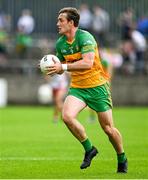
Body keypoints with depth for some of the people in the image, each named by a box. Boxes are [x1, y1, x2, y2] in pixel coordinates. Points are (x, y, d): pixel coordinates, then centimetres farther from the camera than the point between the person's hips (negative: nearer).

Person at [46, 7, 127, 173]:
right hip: (77, 87, 5)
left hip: (97, 86, -5)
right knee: (67, 116, -22)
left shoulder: (85, 37, -17)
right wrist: (54, 68, -8)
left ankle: (122, 159, 24)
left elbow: (88, 63, -30)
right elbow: (61, 68, 16)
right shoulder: (60, 43, 4)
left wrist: (63, 67, -32)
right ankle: (89, 149, -3)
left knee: (108, 128, 0)